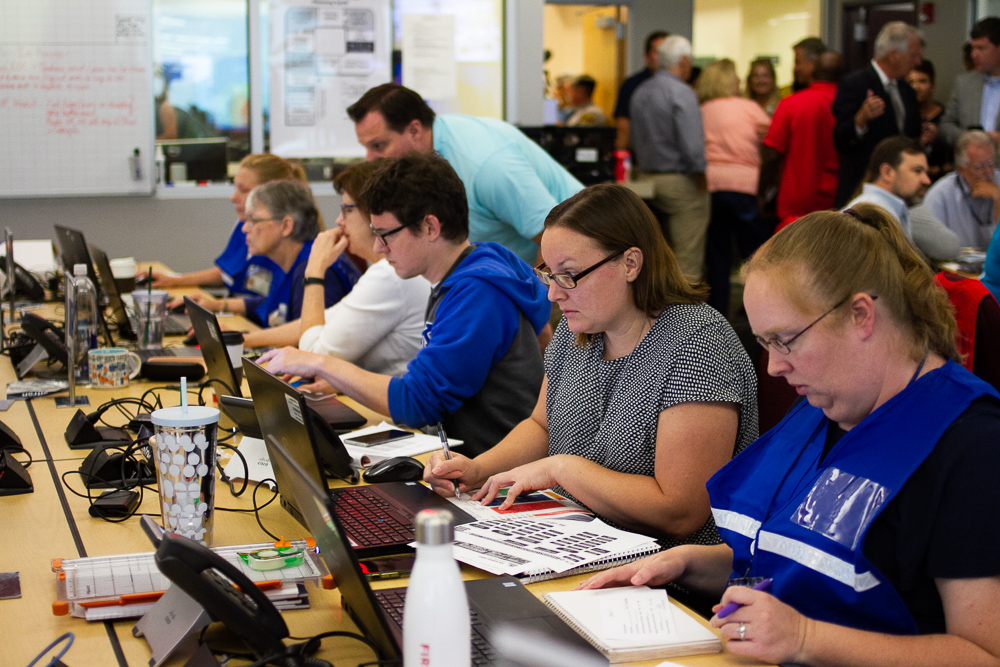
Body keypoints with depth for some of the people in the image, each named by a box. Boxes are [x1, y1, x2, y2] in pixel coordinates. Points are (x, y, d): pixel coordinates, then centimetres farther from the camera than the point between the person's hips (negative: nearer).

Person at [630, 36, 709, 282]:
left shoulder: (639, 93, 11)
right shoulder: (681, 93, -14)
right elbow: (692, 144, -18)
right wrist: (700, 178, -7)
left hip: (646, 178, 8)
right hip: (680, 182, -8)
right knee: (687, 261, -6)